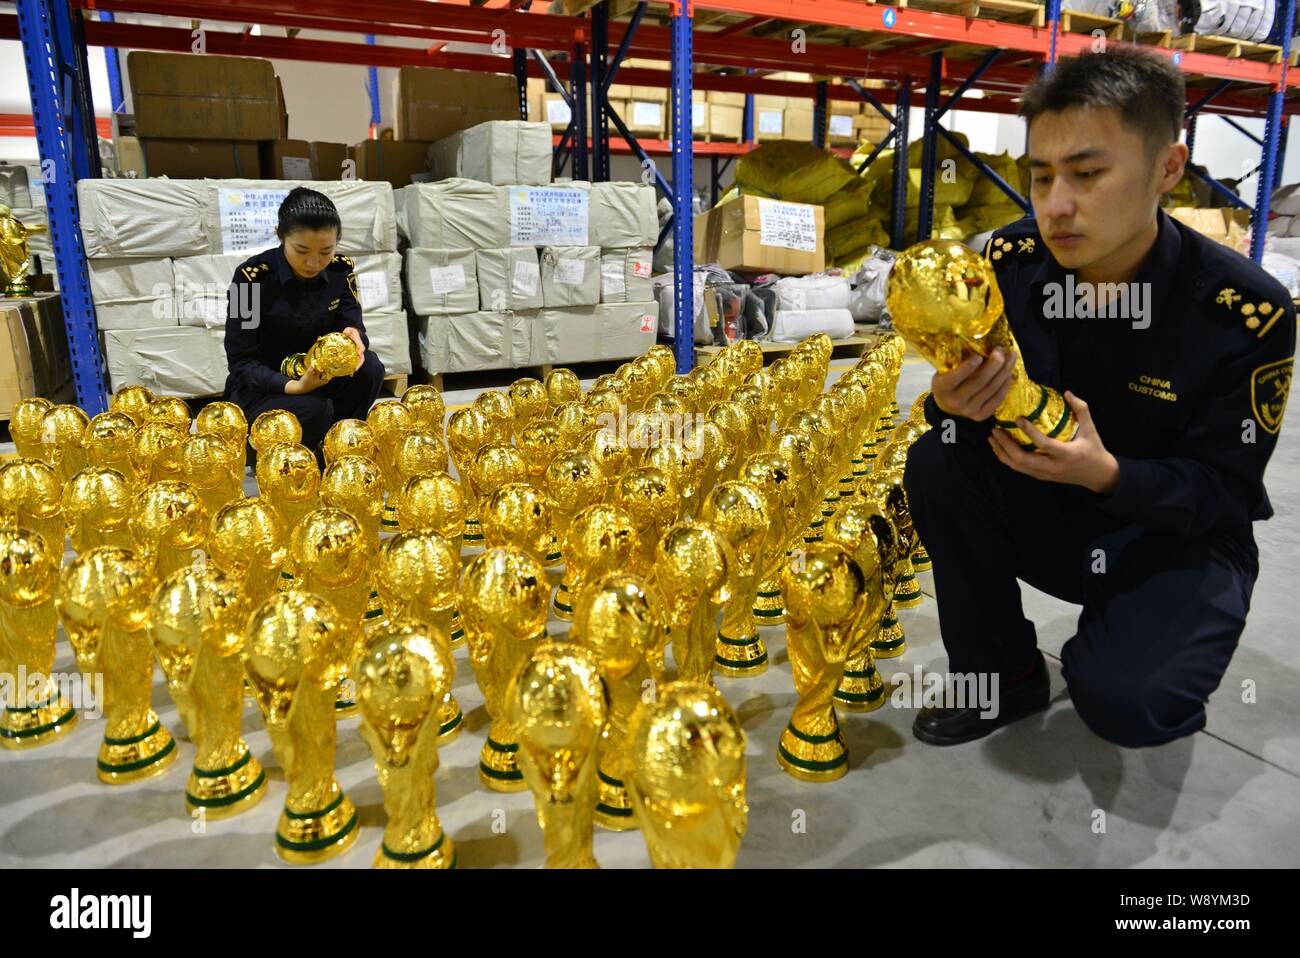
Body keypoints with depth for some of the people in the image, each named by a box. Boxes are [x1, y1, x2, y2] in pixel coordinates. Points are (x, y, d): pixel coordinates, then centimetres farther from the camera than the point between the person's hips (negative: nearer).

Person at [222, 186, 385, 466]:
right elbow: (241, 362, -18)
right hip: (261, 386, -4)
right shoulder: (252, 275, -20)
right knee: (311, 411, -35)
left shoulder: (341, 269, -8)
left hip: (319, 374, 4)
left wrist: (355, 337, -35)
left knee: (369, 367, -25)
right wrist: (295, 386, -36)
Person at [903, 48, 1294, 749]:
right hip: (1050, 519, 3)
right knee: (938, 463, -24)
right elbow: (969, 395, -7)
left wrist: (1108, 475, -34)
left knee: (1124, 704, -27)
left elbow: (1227, 488, -14)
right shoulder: (1011, 262, -13)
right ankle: (1004, 676, -5)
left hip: (1176, 537, -3)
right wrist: (955, 404, -33)